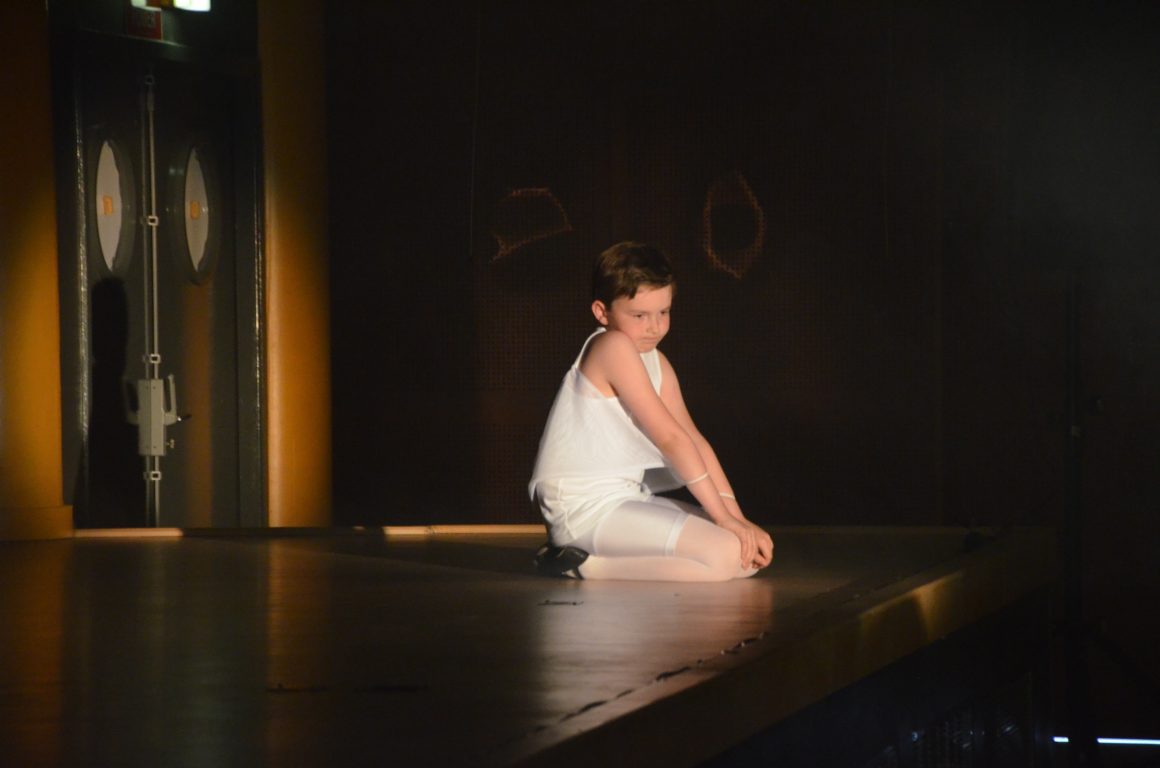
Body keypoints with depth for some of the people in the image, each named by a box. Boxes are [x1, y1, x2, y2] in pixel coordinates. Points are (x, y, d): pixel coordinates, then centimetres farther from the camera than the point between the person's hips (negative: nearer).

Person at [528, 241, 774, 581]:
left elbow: (694, 440, 11)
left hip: (627, 500, 10)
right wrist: (723, 515, -16)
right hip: (587, 506, -10)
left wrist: (735, 517, 0)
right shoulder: (613, 347, -15)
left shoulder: (657, 364, 15)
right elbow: (669, 437, -16)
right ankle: (587, 566, -12)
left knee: (753, 556, 4)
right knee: (725, 555, -22)